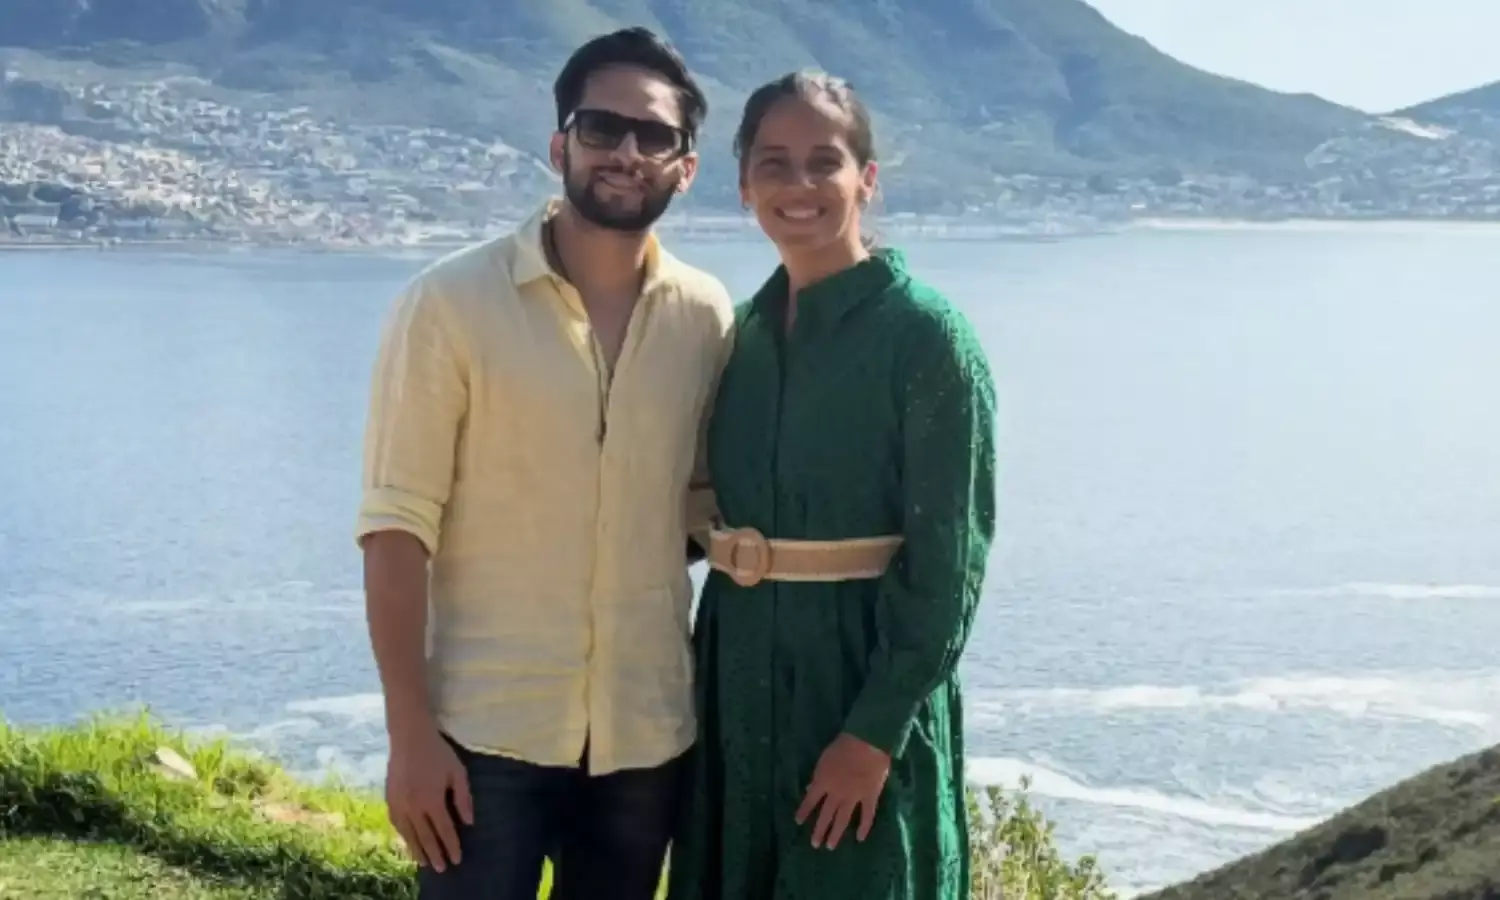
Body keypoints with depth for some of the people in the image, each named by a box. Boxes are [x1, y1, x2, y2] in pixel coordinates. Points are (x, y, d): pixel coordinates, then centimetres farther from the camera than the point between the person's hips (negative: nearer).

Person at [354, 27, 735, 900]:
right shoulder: (451, 302, -9)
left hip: (647, 727, 4)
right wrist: (410, 731, -13)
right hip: (488, 726, -3)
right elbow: (399, 526, -10)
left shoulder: (708, 317, 1)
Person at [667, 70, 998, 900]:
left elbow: (945, 565, -14)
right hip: (742, 675, 6)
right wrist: (708, 686, 8)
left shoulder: (925, 335, -11)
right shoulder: (748, 329, 8)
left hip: (862, 678, -6)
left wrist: (874, 733, -17)